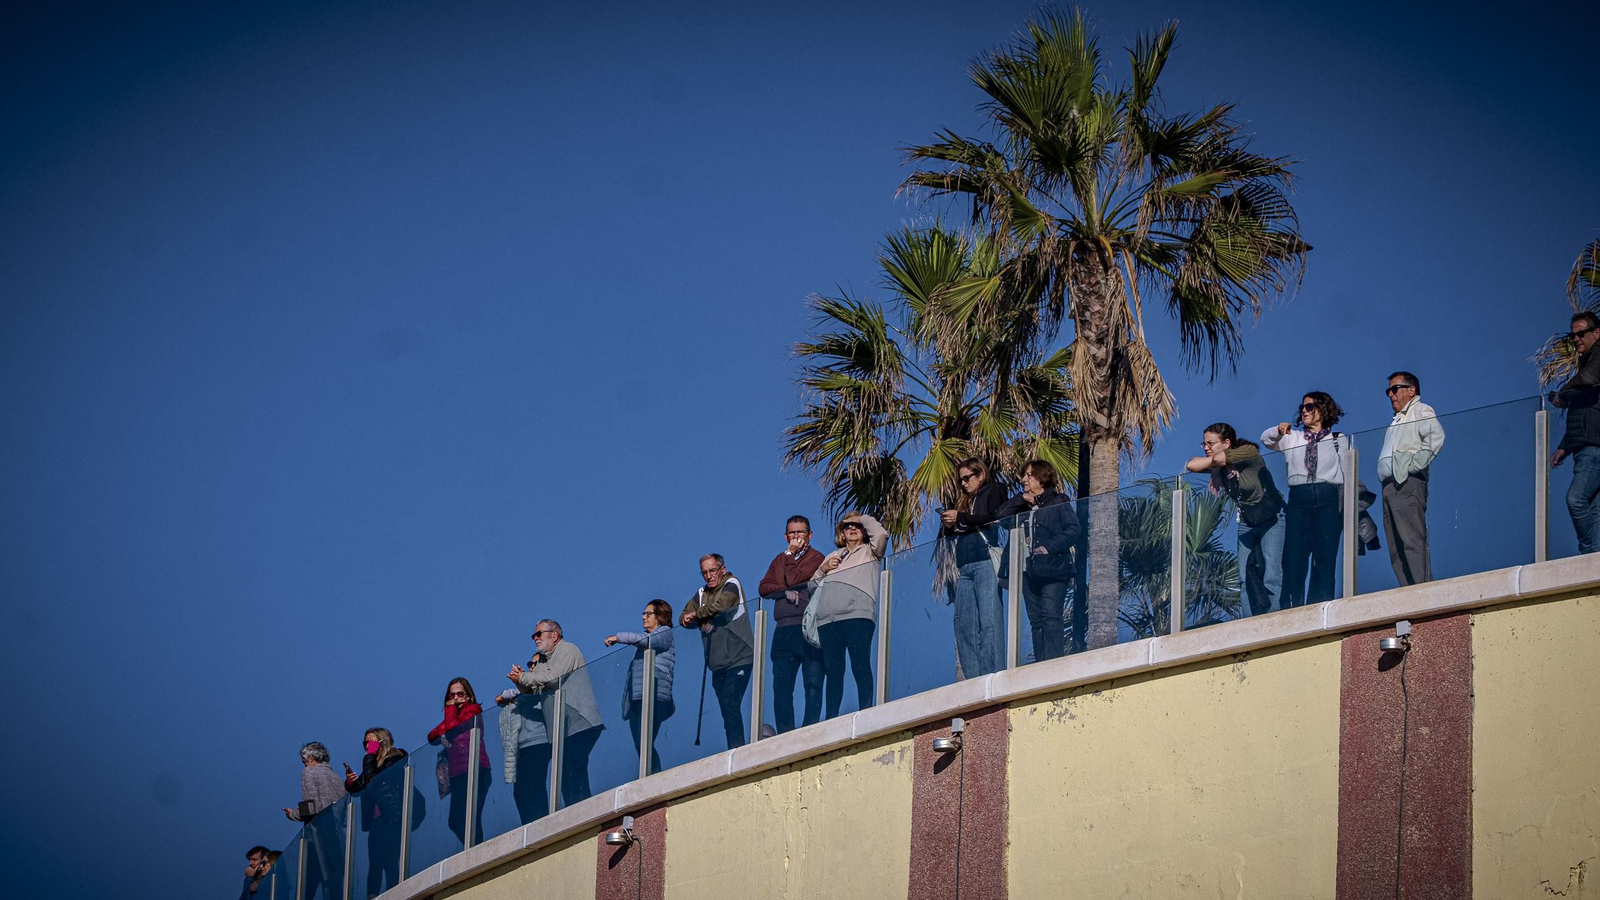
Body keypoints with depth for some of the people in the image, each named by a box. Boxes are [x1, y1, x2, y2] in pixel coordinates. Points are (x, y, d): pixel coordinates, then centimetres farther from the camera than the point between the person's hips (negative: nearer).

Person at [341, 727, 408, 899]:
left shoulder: (395, 759, -3)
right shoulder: (375, 762, 19)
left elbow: (371, 780, -15)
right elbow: (358, 787, 20)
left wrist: (371, 755, -7)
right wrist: (350, 782, -1)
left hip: (393, 819, -8)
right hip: (377, 821, 8)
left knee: (390, 863, -13)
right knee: (374, 864, 0)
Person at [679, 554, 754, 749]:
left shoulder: (732, 585, -3)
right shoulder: (702, 594, 16)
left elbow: (719, 605, -21)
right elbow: (684, 619, 11)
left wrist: (697, 614, -4)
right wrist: (701, 620, -11)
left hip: (738, 659, -7)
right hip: (717, 663, 7)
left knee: (730, 704, -18)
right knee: (727, 709, 5)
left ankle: (737, 749, -21)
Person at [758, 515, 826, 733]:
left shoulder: (815, 558, 5)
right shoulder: (779, 560, 23)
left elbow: (793, 579, -8)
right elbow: (764, 588, 12)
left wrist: (790, 555, 5)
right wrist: (785, 591, -5)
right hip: (783, 629, 5)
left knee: (812, 682, -8)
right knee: (781, 685, 0)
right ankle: (784, 733, 0)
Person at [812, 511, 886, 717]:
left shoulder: (869, 552, 20)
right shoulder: (832, 556, 33)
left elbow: (881, 533, -1)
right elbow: (812, 586, 31)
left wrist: (862, 518, 14)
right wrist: (823, 569, 12)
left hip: (857, 614, -5)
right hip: (827, 619, 5)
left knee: (860, 666, -14)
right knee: (832, 670, -2)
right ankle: (830, 719, -4)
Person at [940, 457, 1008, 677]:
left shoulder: (993, 492, 12)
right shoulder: (963, 501, 29)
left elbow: (995, 518, -6)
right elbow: (948, 536, 27)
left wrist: (961, 518, -4)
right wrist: (948, 525, 6)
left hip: (985, 562, -7)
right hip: (963, 567, 7)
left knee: (988, 620, -15)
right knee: (965, 626, -5)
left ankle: (994, 674, -22)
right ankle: (972, 678, -10)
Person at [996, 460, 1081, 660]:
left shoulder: (1058, 501, 2)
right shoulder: (1023, 506, 22)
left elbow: (1073, 530, -8)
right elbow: (1001, 516, 9)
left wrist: (1049, 547, -18)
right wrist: (1022, 499, 1)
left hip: (1052, 570, -7)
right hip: (1028, 571, 7)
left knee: (1051, 618, -14)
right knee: (1036, 620, 4)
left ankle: (1053, 664, -20)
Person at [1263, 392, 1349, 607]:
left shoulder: (1339, 440, 12)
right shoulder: (1292, 438, 20)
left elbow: (1349, 476, 8)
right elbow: (1266, 439, 9)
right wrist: (1279, 430, -13)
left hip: (1328, 500, -2)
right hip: (1298, 498, 2)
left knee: (1325, 557, -7)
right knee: (1293, 557, -6)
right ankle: (1293, 610, -5)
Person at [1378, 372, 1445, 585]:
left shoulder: (1421, 411, 1)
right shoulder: (1398, 420, 29)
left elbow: (1436, 437, -17)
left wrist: (1415, 464, -17)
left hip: (1407, 484, -10)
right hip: (1389, 485, 10)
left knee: (1412, 541, -17)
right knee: (1396, 548, 3)